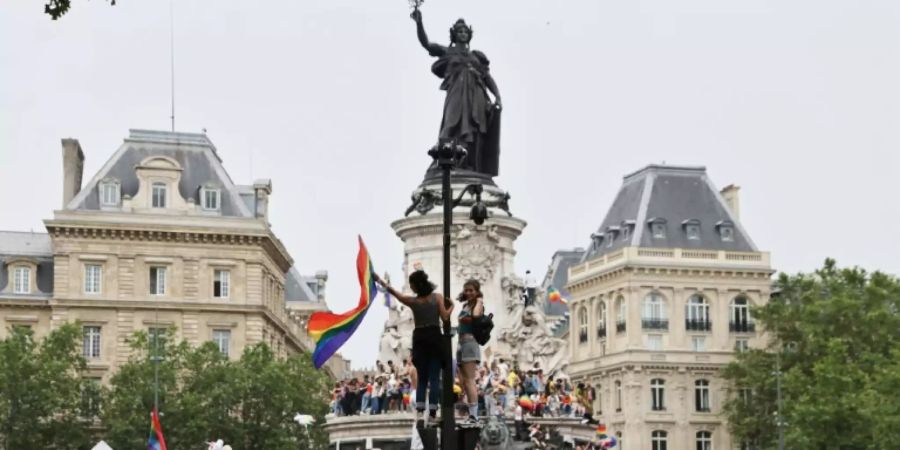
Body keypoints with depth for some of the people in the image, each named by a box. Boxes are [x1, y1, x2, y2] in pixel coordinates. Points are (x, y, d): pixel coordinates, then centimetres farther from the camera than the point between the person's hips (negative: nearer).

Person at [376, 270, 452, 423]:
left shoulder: (412, 301, 1)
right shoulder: (437, 297, -1)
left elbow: (393, 291, 11)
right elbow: (445, 317, -6)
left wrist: (379, 280, 22)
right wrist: (451, 307, 13)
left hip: (419, 340, 1)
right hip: (434, 337, -1)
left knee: (421, 378, 9)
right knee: (434, 378, -2)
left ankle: (419, 411, -5)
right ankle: (432, 413, -10)